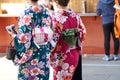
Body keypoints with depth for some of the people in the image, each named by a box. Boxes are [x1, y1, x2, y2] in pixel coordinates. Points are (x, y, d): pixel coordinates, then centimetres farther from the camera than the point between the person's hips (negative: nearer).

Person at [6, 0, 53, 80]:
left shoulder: (27, 14, -20)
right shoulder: (46, 11, -1)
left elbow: (24, 39, -21)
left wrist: (13, 34, -3)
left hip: (30, 56, -6)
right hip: (45, 54, 6)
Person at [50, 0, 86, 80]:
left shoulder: (55, 17, -17)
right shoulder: (76, 15, 2)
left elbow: (53, 38, -19)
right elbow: (83, 33, 8)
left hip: (62, 55, -6)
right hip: (75, 53, 6)